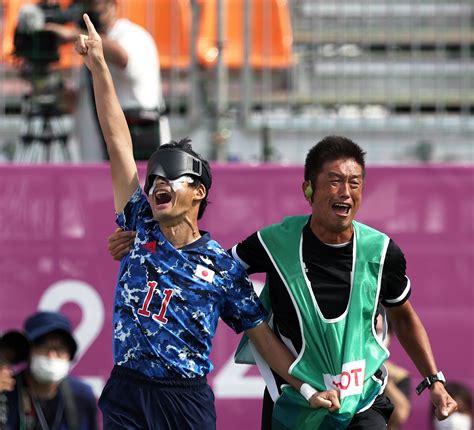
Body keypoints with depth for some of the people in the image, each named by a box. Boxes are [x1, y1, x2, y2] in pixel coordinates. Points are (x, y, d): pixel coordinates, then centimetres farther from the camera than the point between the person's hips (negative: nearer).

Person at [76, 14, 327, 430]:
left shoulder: (224, 267, 4)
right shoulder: (141, 231, 9)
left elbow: (262, 335, 6)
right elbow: (119, 144, 7)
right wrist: (99, 67, 5)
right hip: (126, 393, 2)